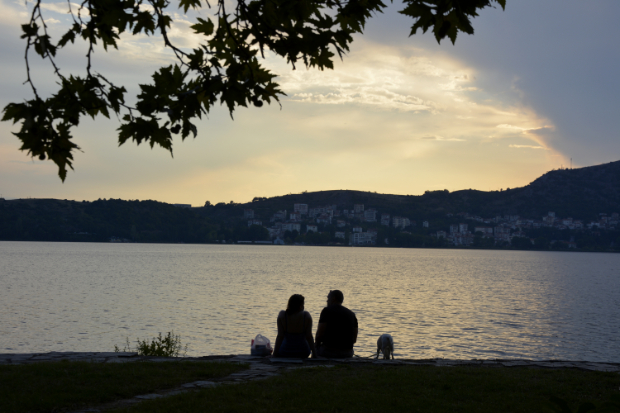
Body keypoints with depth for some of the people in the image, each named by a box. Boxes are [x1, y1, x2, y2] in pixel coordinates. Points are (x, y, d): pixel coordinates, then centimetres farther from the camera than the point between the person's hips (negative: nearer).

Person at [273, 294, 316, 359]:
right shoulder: (306, 316, -13)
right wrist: (314, 353, -4)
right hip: (303, 353, 1)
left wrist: (275, 354, -8)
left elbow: (280, 336, -14)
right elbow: (309, 337, -13)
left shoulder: (282, 315, -14)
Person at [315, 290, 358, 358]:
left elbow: (320, 333, -10)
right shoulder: (351, 314, 11)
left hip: (329, 351, -6)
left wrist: (316, 343, 8)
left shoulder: (327, 311, -5)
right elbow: (354, 339, 11)